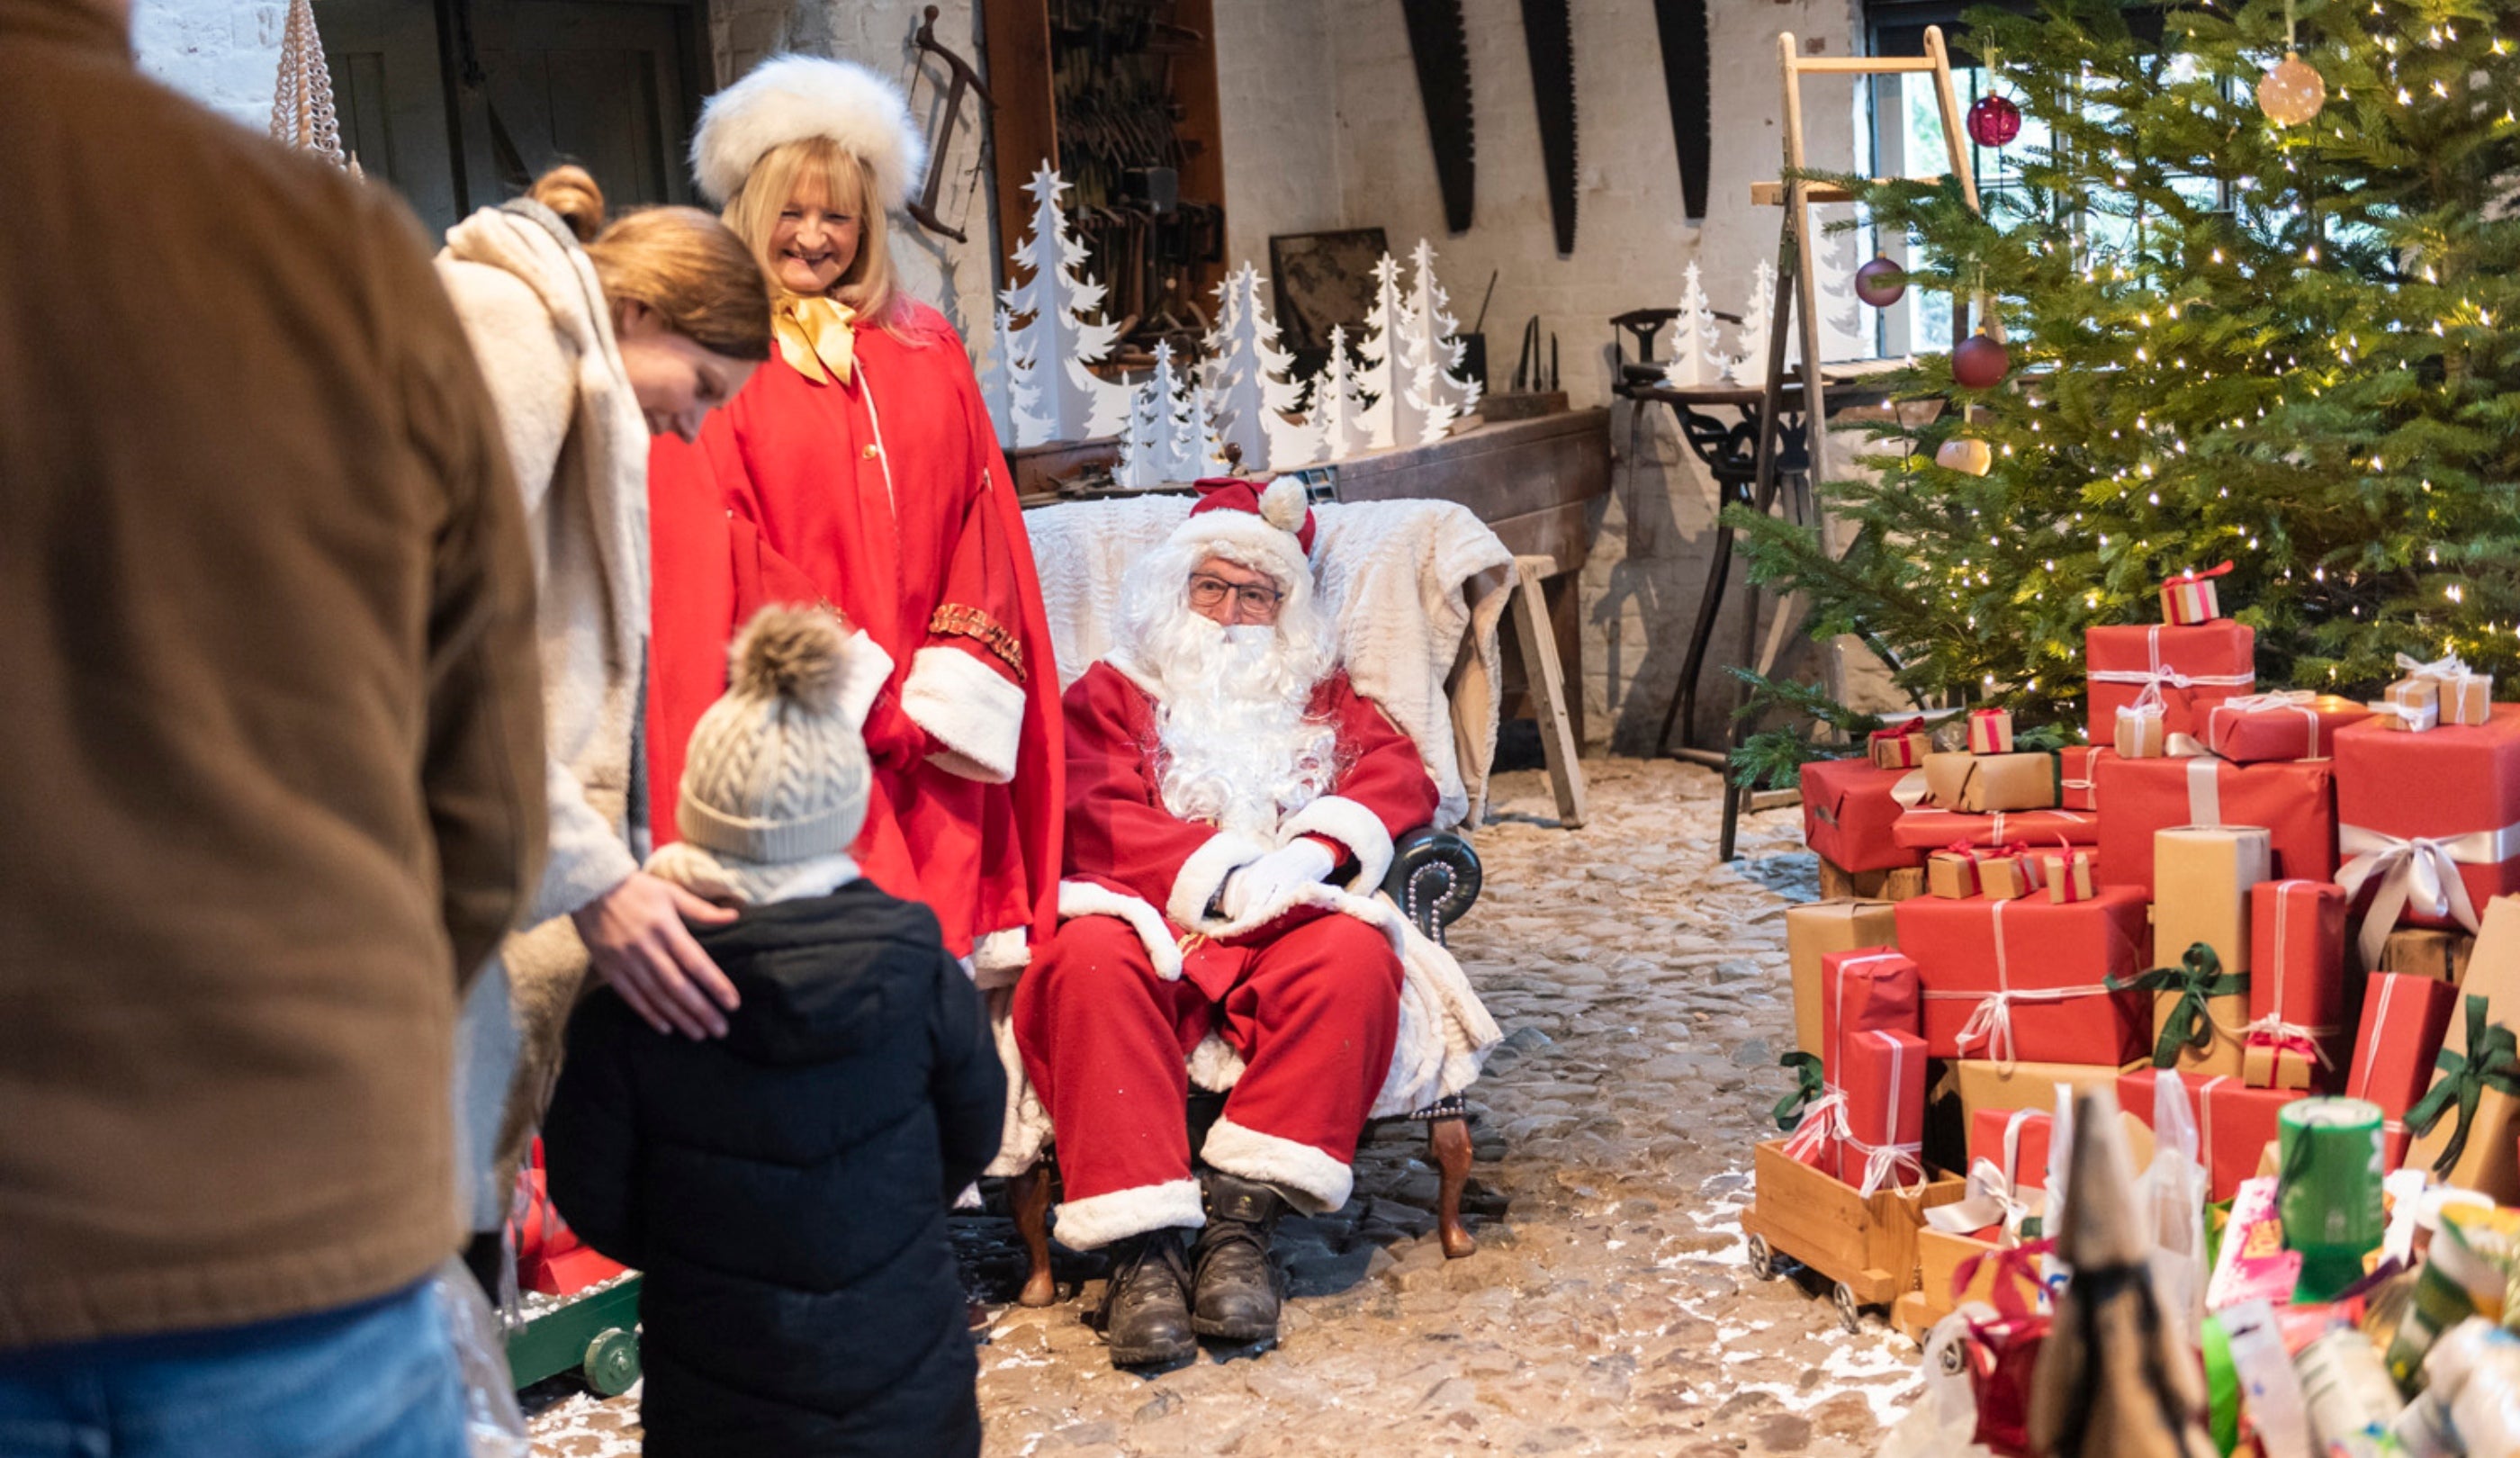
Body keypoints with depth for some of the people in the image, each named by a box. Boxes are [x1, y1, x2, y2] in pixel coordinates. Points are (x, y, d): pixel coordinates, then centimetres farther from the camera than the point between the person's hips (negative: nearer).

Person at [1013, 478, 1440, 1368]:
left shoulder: (1320, 699, 30)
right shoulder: (1109, 694, 22)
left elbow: (1402, 776, 10)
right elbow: (1098, 817, 3)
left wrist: (1313, 851, -11)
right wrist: (1222, 873, -14)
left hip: (1284, 926, 2)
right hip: (1148, 913, -1)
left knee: (1355, 954, -33)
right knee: (1092, 960, -36)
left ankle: (1241, 1218, -36)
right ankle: (1141, 1245, -41)